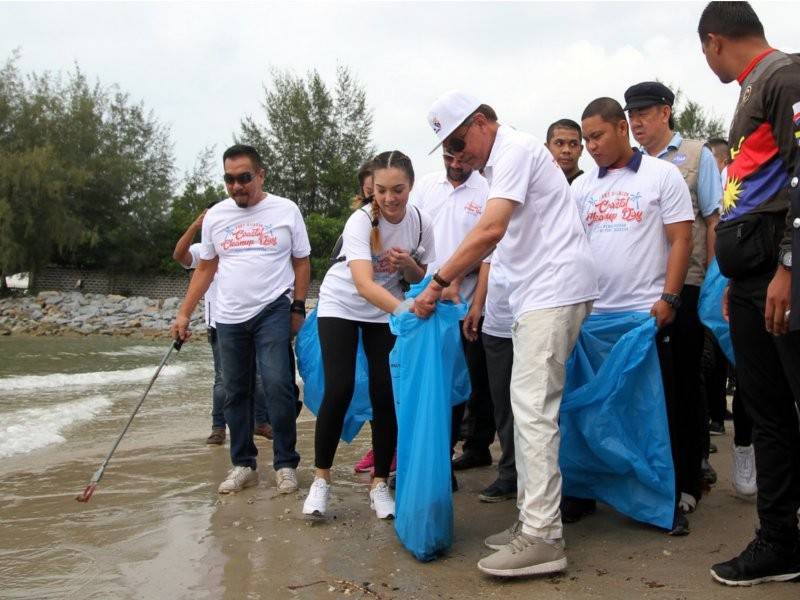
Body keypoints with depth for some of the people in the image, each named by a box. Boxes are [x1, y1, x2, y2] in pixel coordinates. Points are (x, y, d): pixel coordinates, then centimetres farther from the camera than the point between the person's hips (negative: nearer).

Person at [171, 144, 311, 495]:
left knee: (277, 384, -15)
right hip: (229, 318, 4)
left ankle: (285, 464, -3)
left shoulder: (286, 210, -1)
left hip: (273, 311, -4)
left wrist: (298, 308, -2)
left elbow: (301, 262, 5)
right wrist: (184, 314, 9)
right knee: (235, 392, 8)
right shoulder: (215, 216, 7)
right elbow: (205, 268, 13)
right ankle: (243, 465, 20)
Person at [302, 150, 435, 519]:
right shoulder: (361, 222, -28)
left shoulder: (421, 223, -14)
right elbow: (363, 284, -42)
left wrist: (409, 264, -23)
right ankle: (321, 479, 4)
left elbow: (420, 280, 0)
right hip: (341, 305, -3)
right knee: (339, 389, -13)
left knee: (386, 393, -4)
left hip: (386, 312, 4)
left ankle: (380, 484, 9)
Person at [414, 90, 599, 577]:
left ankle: (543, 536, -12)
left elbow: (490, 231, -21)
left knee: (533, 407, -13)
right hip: (537, 295, 10)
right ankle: (533, 518, 16)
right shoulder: (502, 162, 21)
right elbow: (495, 237, 23)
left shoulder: (516, 150, -10)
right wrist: (454, 281, 12)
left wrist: (438, 283, -17)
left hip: (555, 290, -10)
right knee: (529, 405, 10)